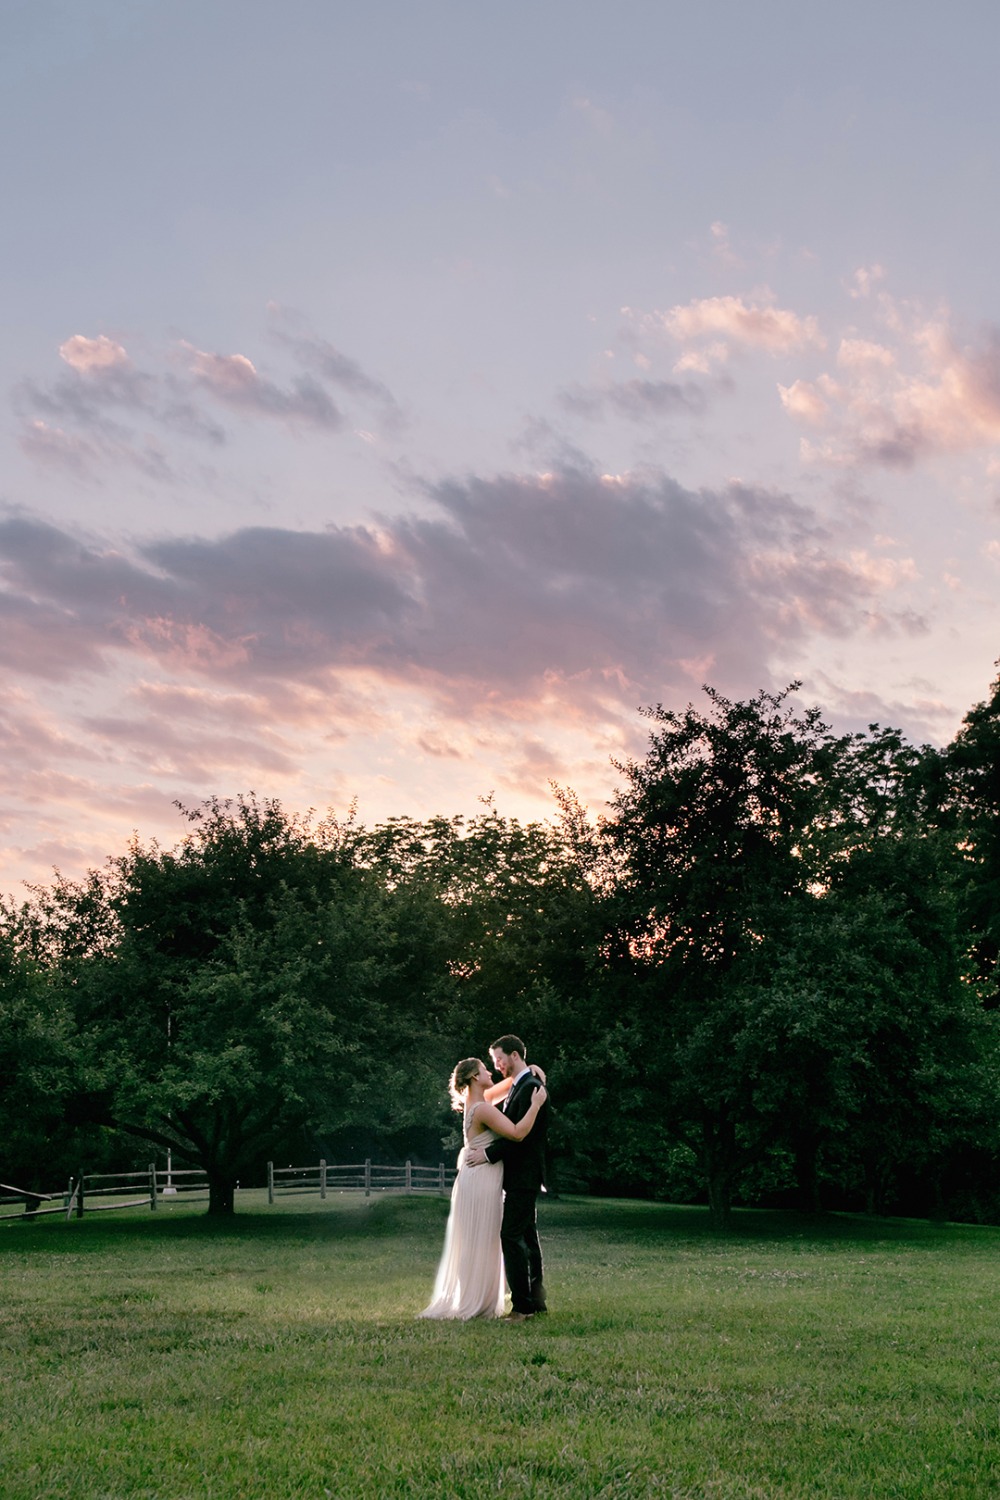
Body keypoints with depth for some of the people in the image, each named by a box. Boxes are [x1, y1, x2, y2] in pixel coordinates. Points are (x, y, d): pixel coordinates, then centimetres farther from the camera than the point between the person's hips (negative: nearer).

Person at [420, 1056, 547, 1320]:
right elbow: (517, 1133, -28)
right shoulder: (483, 1109, -20)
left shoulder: (477, 1102, 8)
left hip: (483, 1181, 10)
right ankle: (474, 1304, 6)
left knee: (473, 1246, 15)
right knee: (480, 1245, -2)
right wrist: (536, 1104, -21)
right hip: (481, 1181, -10)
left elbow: (508, 1084, 23)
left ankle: (468, 1302, 23)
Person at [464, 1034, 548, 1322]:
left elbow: (522, 1134, -22)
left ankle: (522, 1305, -10)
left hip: (524, 1177, -10)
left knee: (511, 1236, -12)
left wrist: (488, 1153, -21)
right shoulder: (516, 1087, 15)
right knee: (527, 1235, 14)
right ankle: (536, 1298, 21)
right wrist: (486, 1145, 2)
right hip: (519, 1176, 10)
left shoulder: (530, 1087, -16)